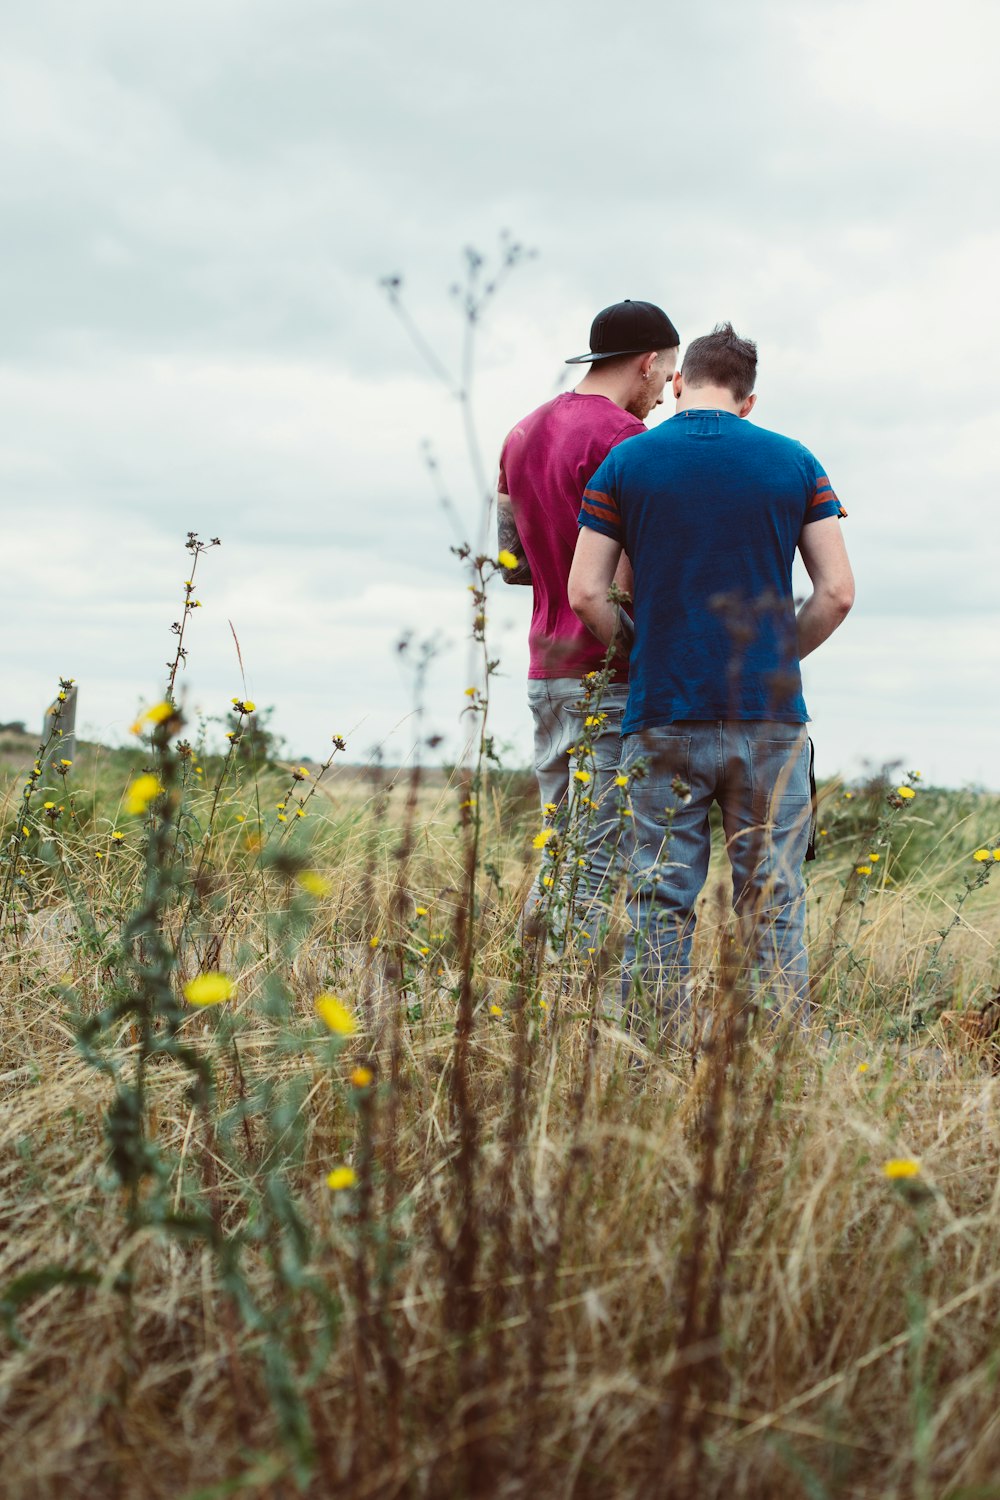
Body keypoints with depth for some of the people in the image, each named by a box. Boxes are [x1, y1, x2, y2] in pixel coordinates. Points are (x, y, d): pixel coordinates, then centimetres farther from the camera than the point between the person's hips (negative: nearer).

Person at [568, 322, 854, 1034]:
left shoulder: (626, 461, 3)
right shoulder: (795, 462, 5)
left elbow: (586, 592, -3)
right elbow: (838, 592, 1)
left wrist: (640, 654, 11)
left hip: (663, 716, 0)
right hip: (769, 716, 1)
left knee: (662, 907, 5)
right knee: (774, 907, 5)